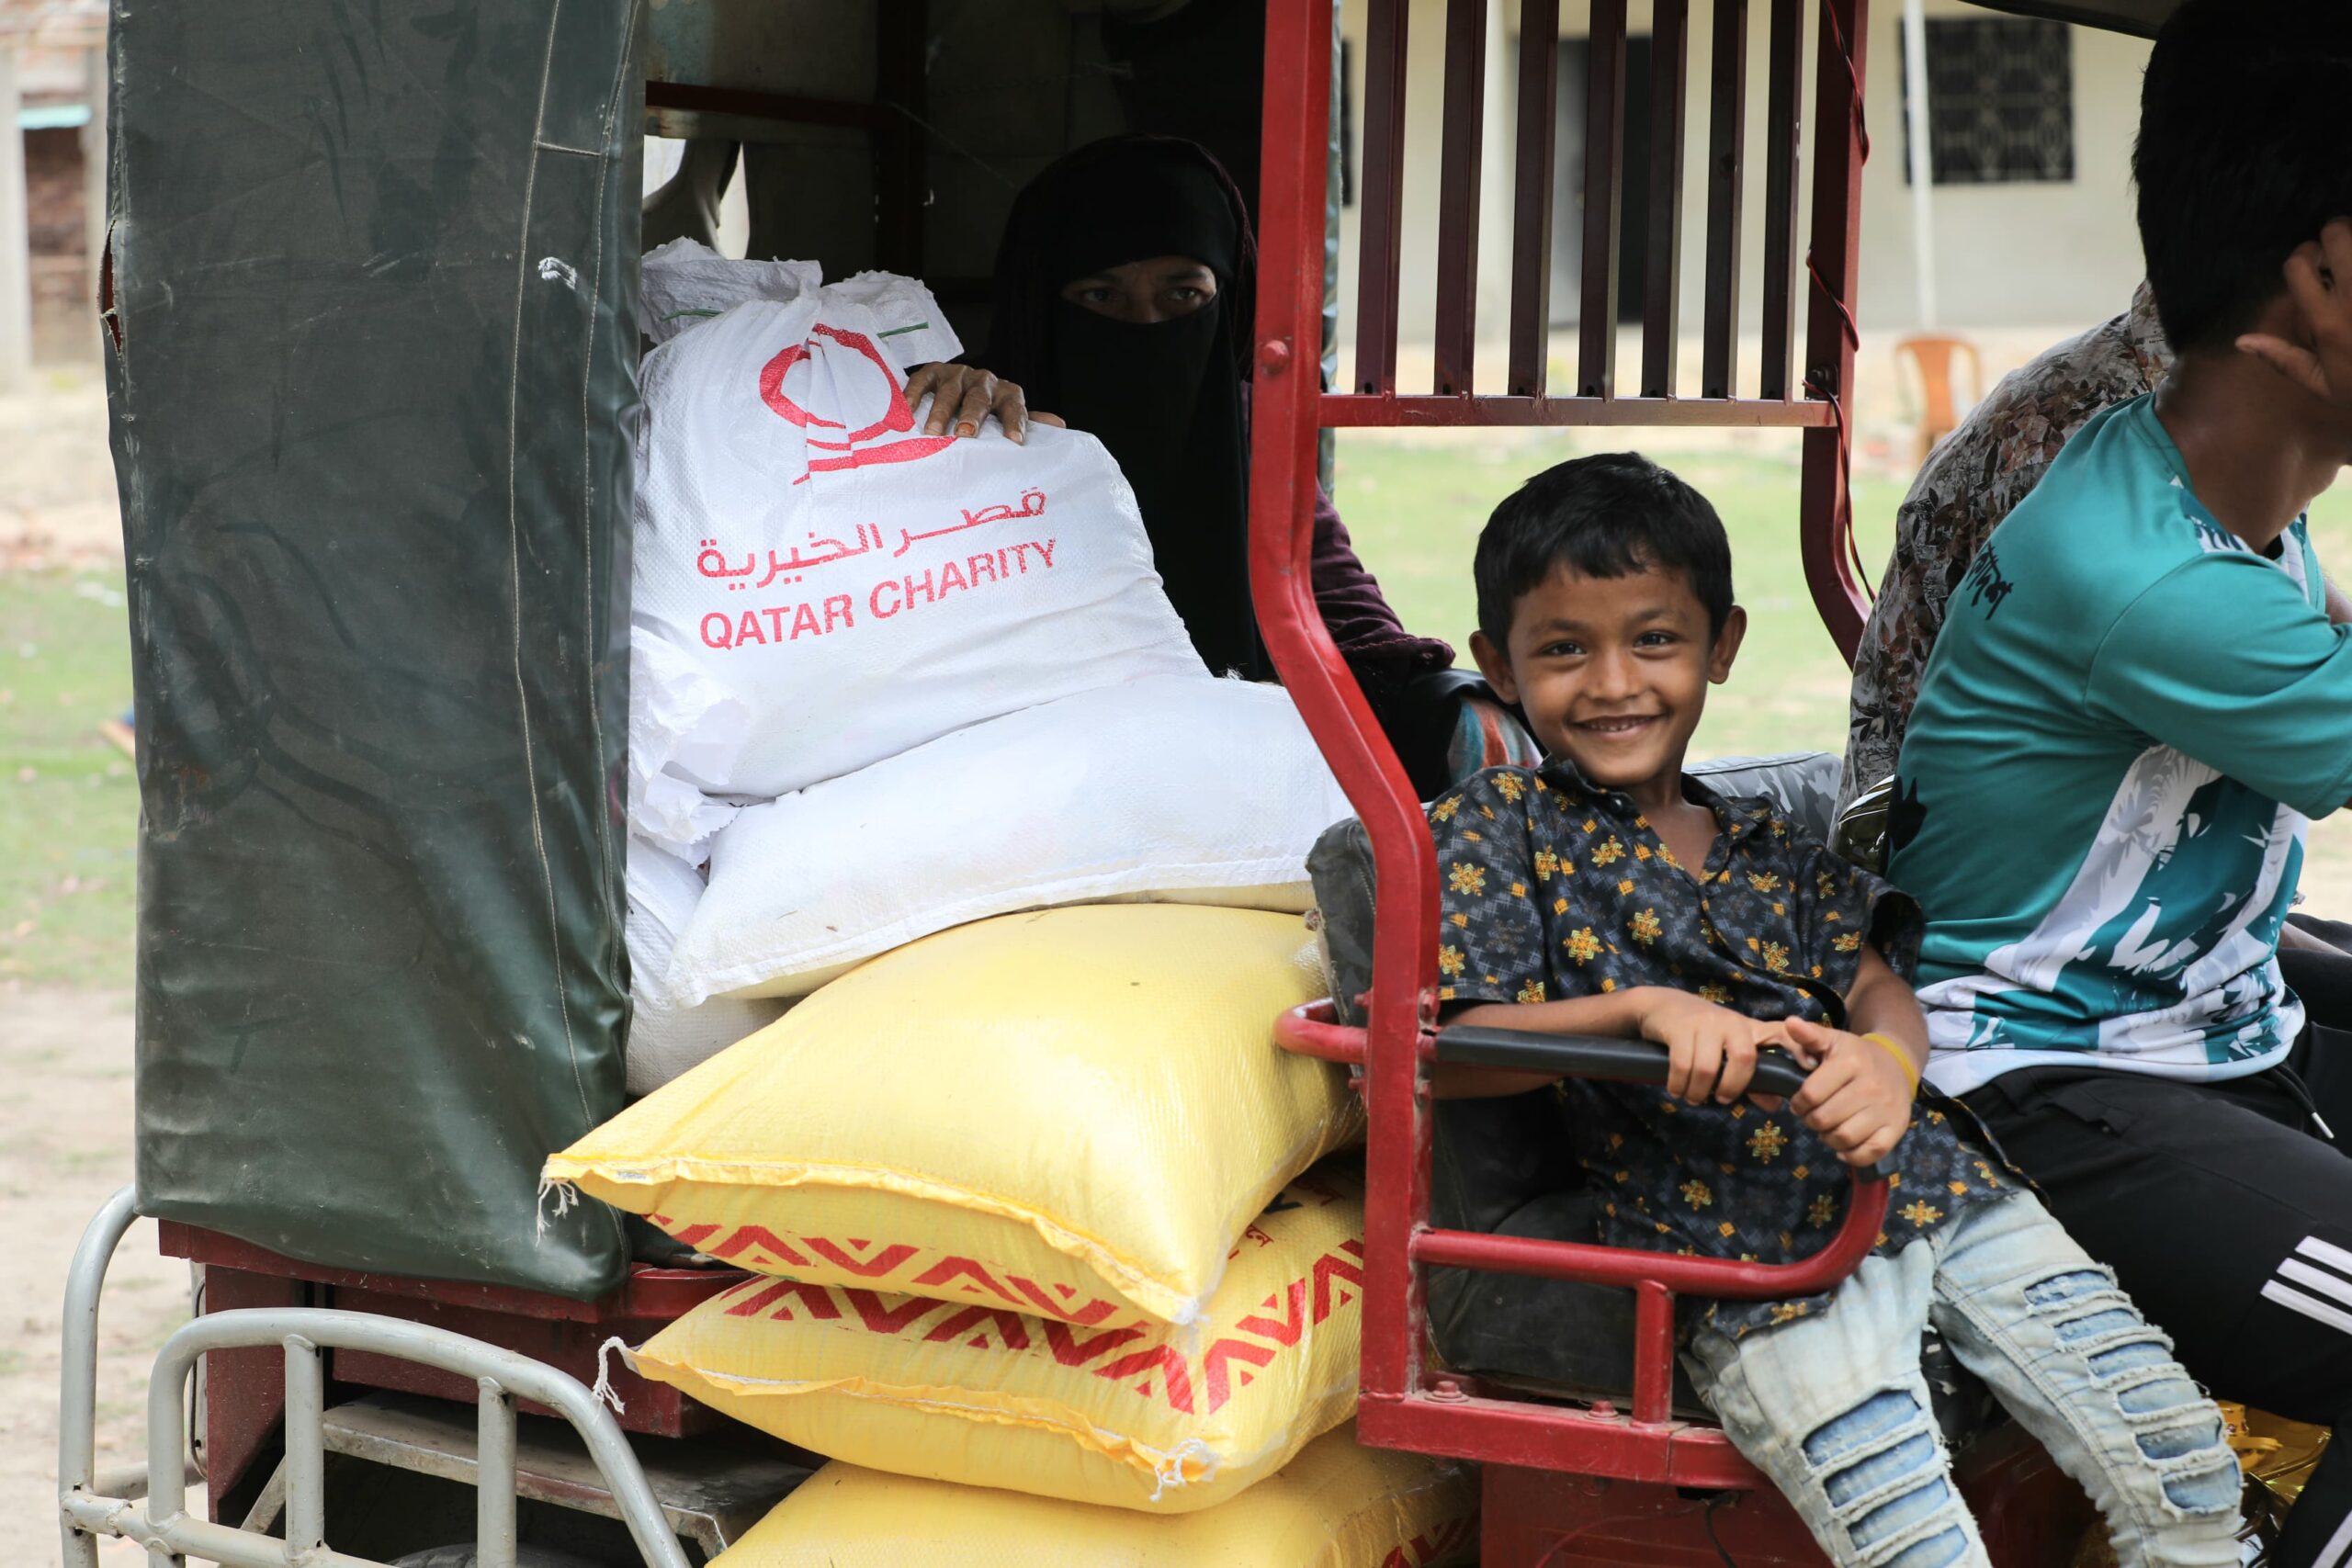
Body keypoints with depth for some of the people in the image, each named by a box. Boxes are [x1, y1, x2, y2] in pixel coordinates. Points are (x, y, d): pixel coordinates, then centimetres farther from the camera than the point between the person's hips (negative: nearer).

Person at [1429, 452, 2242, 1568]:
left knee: (2182, 1467, -4)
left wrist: (1885, 1059, -19)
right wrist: (1643, 1010, -21)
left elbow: (1876, 984, 7)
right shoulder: (1495, 831, 5)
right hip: (1750, 1250, -5)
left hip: (1925, 1182, 5)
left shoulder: (1772, 849, 20)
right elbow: (1452, 1052, -5)